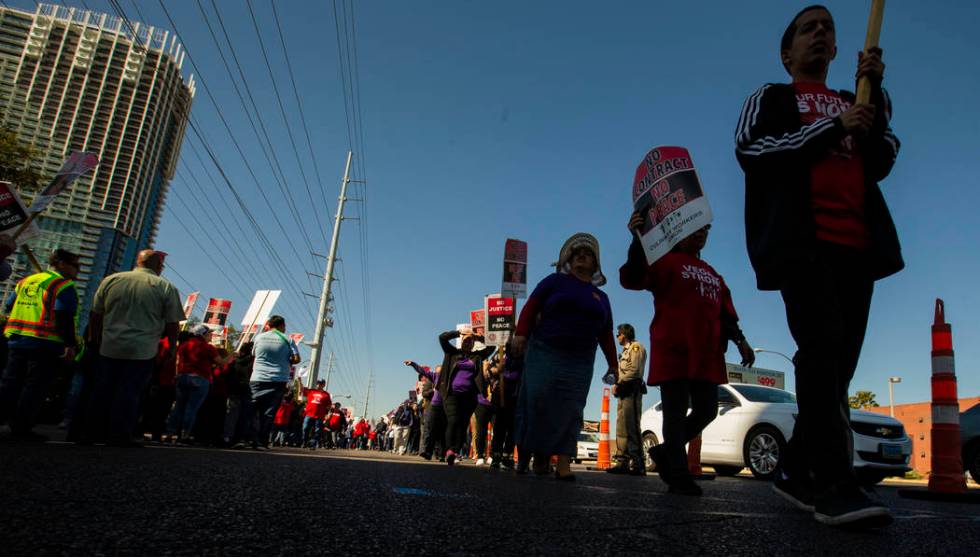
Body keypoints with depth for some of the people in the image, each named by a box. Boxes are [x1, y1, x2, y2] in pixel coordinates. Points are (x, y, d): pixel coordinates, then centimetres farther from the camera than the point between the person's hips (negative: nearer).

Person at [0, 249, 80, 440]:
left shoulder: (25, 281, 18)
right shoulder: (64, 286, -9)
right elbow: (65, 317, -18)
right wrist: (71, 344, -18)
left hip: (17, 341, 7)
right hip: (45, 345, -7)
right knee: (34, 386, -1)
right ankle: (21, 428, 2)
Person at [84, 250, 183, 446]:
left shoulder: (111, 280, 8)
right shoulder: (166, 287, -1)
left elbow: (95, 315, 12)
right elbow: (172, 324, 0)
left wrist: (95, 341, 22)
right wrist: (172, 347, 13)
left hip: (109, 348, 3)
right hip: (143, 351, -3)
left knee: (102, 391, 13)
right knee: (128, 393, 1)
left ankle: (93, 433, 20)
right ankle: (119, 436, 5)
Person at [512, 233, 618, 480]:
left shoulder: (601, 297, 18)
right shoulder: (555, 281, 8)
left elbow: (606, 334, 18)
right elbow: (531, 307, 0)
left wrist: (612, 364, 12)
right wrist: (521, 334, -14)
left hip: (580, 362, 3)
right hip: (544, 352, -3)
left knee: (569, 410, -3)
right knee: (538, 401, -13)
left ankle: (563, 463, -4)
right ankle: (532, 452, 2)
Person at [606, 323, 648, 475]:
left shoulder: (636, 347, 0)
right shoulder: (625, 351, 29)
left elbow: (635, 370, -13)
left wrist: (619, 384, -11)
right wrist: (617, 384, 7)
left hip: (632, 390, -9)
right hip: (623, 392, 9)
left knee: (631, 426, -14)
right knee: (621, 427, 4)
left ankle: (637, 463, -16)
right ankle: (623, 461, 4)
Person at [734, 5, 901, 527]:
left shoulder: (858, 104, 28)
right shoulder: (771, 97, 17)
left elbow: (881, 164, 12)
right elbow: (749, 148, -2)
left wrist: (874, 91, 5)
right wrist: (832, 128, -5)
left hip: (857, 245, 5)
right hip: (803, 241, -5)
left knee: (839, 359, -1)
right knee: (823, 347, -20)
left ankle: (797, 469, 8)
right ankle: (834, 483, -24)